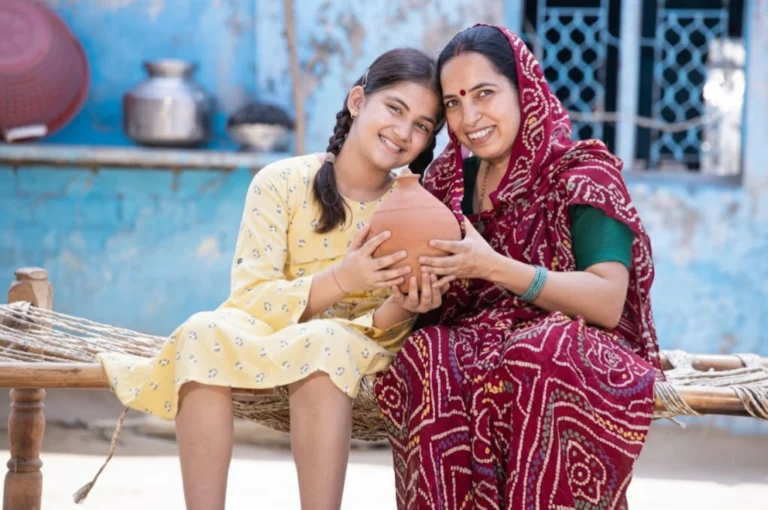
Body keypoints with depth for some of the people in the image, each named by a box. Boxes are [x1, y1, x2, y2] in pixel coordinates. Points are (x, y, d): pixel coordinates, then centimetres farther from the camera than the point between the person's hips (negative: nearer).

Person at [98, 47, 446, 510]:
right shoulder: (282, 182, -6)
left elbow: (386, 331, -2)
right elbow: (249, 298, -13)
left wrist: (400, 310, -27)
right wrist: (338, 280, -29)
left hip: (358, 353, 0)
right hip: (266, 338, 0)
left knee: (324, 343, -36)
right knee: (205, 332, -33)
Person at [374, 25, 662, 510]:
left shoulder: (582, 172, -4)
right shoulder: (448, 179, 10)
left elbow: (608, 302, -16)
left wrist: (495, 268, -26)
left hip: (578, 354, -4)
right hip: (474, 348, 4)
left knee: (537, 357, -37)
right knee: (425, 355, -29)